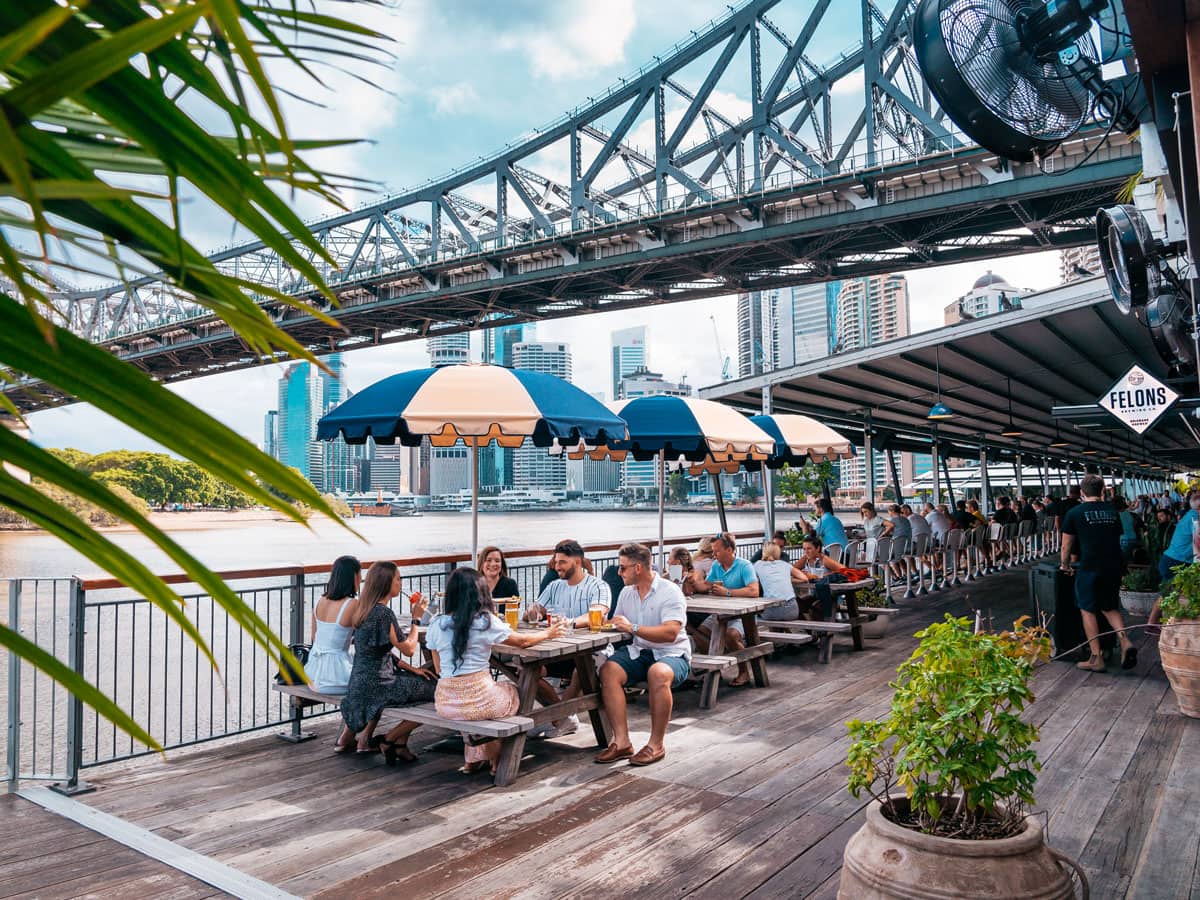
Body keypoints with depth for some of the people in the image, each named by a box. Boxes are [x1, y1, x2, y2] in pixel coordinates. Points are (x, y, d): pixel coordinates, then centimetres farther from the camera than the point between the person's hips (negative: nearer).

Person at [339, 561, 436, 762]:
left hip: (362, 682, 10)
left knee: (425, 682, 21)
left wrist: (410, 668, 11)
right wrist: (416, 618, -4)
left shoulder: (364, 608, 10)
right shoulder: (383, 612, -19)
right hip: (376, 684, -10)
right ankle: (389, 740, 5)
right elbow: (408, 649, -15)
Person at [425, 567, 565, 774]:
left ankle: (474, 759, 38)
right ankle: (496, 760, 39)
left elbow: (439, 668, 11)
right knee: (514, 691, 28)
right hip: (479, 701, -4)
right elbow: (522, 641, 3)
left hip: (445, 703, 4)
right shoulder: (485, 621, -11)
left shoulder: (436, 625, 1)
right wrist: (547, 633, 22)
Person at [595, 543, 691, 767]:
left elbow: (670, 633, -21)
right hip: (638, 653, 6)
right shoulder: (627, 593, 12)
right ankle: (622, 742, -21)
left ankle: (656, 744, -23)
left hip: (671, 654, -6)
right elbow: (618, 626, 20)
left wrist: (633, 627, -23)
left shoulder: (670, 592, -10)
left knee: (658, 673, -38)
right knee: (608, 670, -23)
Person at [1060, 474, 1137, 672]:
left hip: (1090, 568, -5)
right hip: (1114, 567, 5)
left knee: (1088, 611, 6)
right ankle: (1125, 642, -2)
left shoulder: (1074, 513, -1)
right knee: (1110, 608, 20)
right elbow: (1117, 538, 21)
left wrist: (1065, 565, 21)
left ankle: (1096, 658, 5)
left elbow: (1067, 545, 5)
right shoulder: (1112, 511, 12)